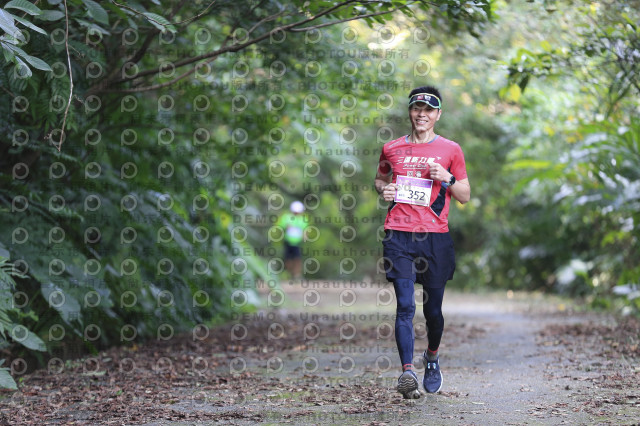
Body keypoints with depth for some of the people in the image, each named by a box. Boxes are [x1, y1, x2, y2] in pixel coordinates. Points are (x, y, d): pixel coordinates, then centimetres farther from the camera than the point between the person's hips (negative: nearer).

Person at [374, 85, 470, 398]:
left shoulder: (450, 150, 7)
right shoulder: (392, 149, 11)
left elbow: (465, 196, 11)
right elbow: (380, 178, 27)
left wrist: (447, 178, -8)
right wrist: (383, 189, 5)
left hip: (435, 236, 0)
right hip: (398, 235, 0)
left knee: (433, 308, 8)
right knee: (405, 305, -12)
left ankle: (432, 356, 36)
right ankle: (407, 372, -18)